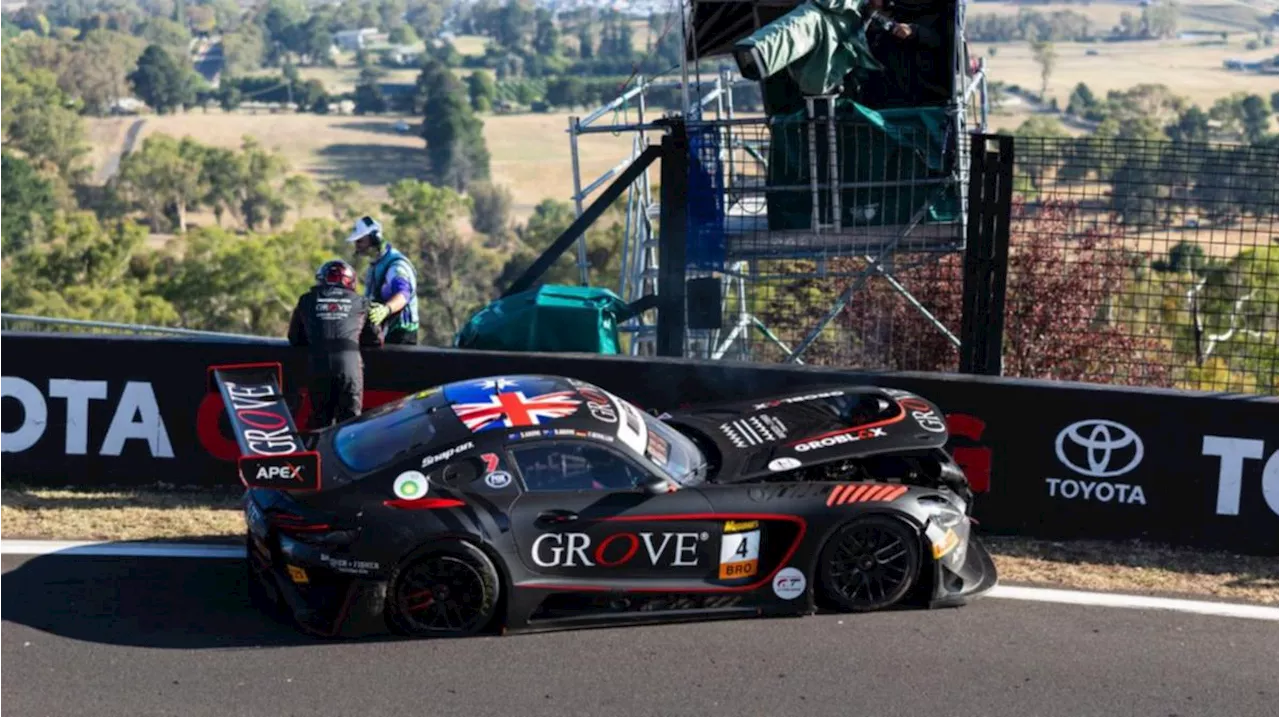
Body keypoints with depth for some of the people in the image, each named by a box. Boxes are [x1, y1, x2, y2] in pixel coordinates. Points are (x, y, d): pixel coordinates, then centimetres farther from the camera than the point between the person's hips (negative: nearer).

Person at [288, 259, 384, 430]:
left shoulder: (307, 300, 21)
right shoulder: (359, 303, 20)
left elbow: (295, 339, 26)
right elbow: (376, 340, 24)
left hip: (317, 362, 1)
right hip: (349, 359, -1)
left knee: (320, 418, 13)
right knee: (349, 419, 5)